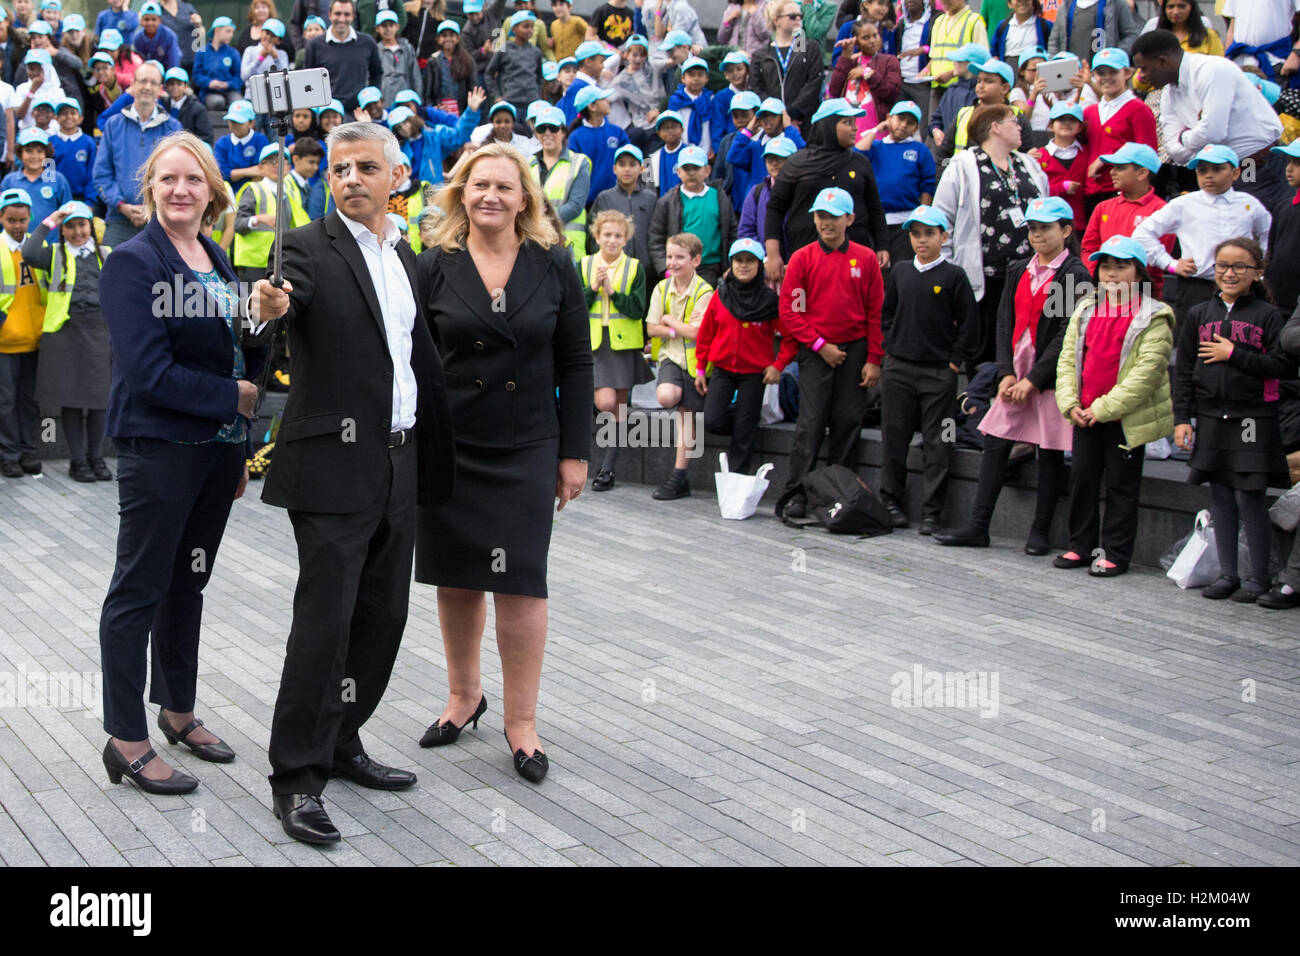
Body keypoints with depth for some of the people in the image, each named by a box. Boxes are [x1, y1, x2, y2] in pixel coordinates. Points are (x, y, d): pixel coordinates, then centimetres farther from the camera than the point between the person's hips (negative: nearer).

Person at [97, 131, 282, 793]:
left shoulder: (217, 262, 12)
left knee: (188, 583, 17)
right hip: (157, 449, -7)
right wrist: (235, 398, -15)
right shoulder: (133, 262, -11)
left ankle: (178, 710, 30)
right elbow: (149, 371, -19)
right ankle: (126, 740, 6)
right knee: (140, 590, -1)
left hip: (218, 450, 7)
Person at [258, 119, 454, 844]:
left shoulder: (406, 257, 14)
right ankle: (297, 777, 4)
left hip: (400, 465, 7)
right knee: (325, 621, -6)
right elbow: (284, 292, -27)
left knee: (384, 615, 13)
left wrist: (434, 456, 16)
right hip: (335, 465, -7)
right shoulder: (311, 248, -7)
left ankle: (341, 743, 28)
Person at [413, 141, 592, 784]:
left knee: (521, 583, -2)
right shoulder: (435, 266, 0)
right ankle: (464, 696, 30)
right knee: (455, 578, 10)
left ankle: (522, 722, 9)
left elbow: (575, 364, 3)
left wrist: (575, 452, 0)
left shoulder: (553, 266, 1)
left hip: (527, 448, -1)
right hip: (447, 447, 1)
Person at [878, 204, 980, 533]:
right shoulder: (900, 271, 8)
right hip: (898, 368, 3)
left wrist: (955, 362, -5)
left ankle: (932, 512, 4)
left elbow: (969, 324, -1)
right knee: (893, 437, 7)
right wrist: (890, 350, 8)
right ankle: (892, 503, 18)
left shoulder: (953, 276, -3)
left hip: (939, 371, -3)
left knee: (937, 444, -1)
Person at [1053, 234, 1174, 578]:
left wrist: (1104, 408, -18)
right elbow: (1067, 359, 8)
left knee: (1121, 486, 3)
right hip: (1084, 417, 5)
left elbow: (1146, 373, -16)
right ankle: (1081, 547, 21)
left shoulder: (1153, 318, -9)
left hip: (1125, 418, -5)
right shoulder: (1086, 311, 9)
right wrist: (1070, 404, -5)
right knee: (1081, 479, 10)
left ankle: (1115, 553, 11)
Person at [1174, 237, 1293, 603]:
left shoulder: (1268, 315, -2)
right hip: (1210, 418, 4)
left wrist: (1234, 355, -13)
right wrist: (1181, 417, 1)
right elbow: (1183, 370, 9)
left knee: (1249, 498, -3)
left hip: (1253, 421, -4)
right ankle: (1227, 573, 18)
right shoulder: (1199, 315, 9)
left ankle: (1258, 576, 8)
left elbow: (1285, 366, -11)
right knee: (1220, 498, 9)